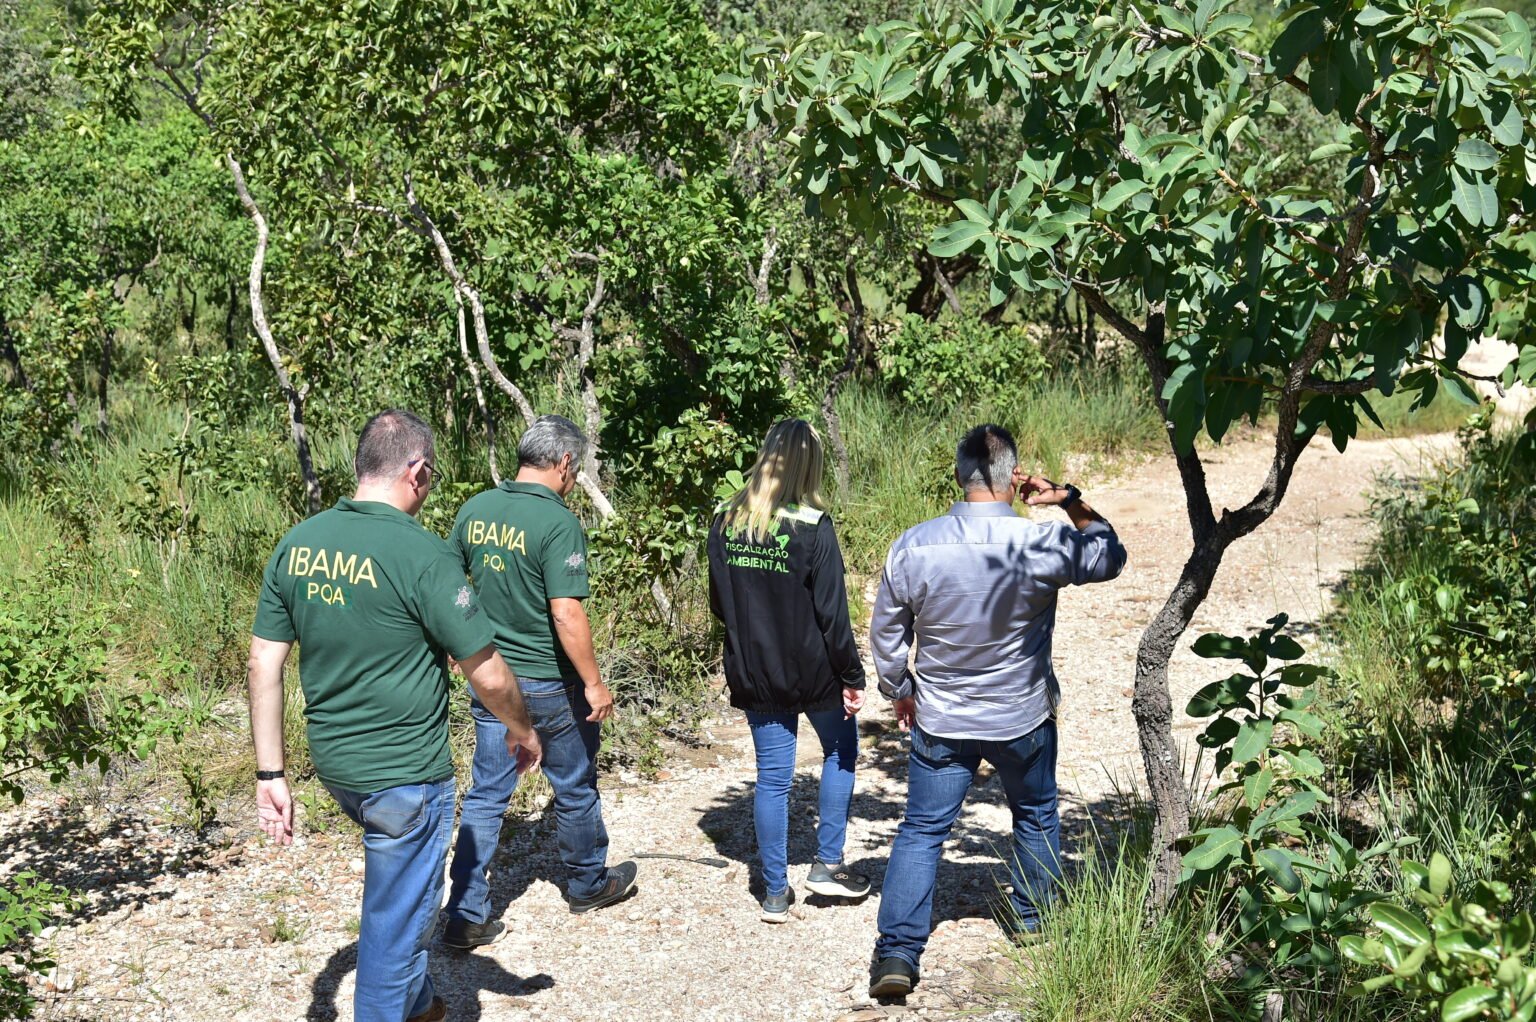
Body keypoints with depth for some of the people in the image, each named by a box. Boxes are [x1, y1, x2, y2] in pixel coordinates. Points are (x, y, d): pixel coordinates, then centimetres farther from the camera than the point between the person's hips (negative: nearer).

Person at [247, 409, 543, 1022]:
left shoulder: (297, 544, -1)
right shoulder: (418, 552, -20)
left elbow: (264, 665, 0)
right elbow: (488, 675, -16)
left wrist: (270, 774, 6)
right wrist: (524, 733, 3)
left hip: (332, 764, 7)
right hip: (405, 775, -7)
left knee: (397, 892, 30)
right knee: (397, 920, 9)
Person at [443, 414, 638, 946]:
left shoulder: (475, 509, 1)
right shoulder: (558, 522, -20)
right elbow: (566, 613, -24)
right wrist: (594, 683, -16)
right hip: (548, 683, -5)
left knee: (486, 794, 10)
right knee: (575, 787, 16)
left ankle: (466, 916, 8)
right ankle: (588, 883, 36)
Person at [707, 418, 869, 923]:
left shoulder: (725, 523, -2)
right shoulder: (812, 527, -17)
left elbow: (719, 602, 8)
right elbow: (832, 612, -14)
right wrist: (852, 676, -5)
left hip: (753, 673, 4)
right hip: (812, 670, -4)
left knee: (772, 777, 11)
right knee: (841, 750, 22)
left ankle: (775, 892, 16)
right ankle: (827, 863, 22)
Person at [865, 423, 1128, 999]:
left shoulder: (912, 548, -14)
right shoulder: (1042, 545, -19)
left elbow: (885, 636, -2)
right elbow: (1110, 556, 1)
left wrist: (901, 694, 14)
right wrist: (1071, 503, 0)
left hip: (940, 722, 0)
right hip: (1023, 720, 0)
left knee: (920, 832, 7)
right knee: (1036, 816, 25)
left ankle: (897, 951, -2)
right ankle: (1031, 919, 40)